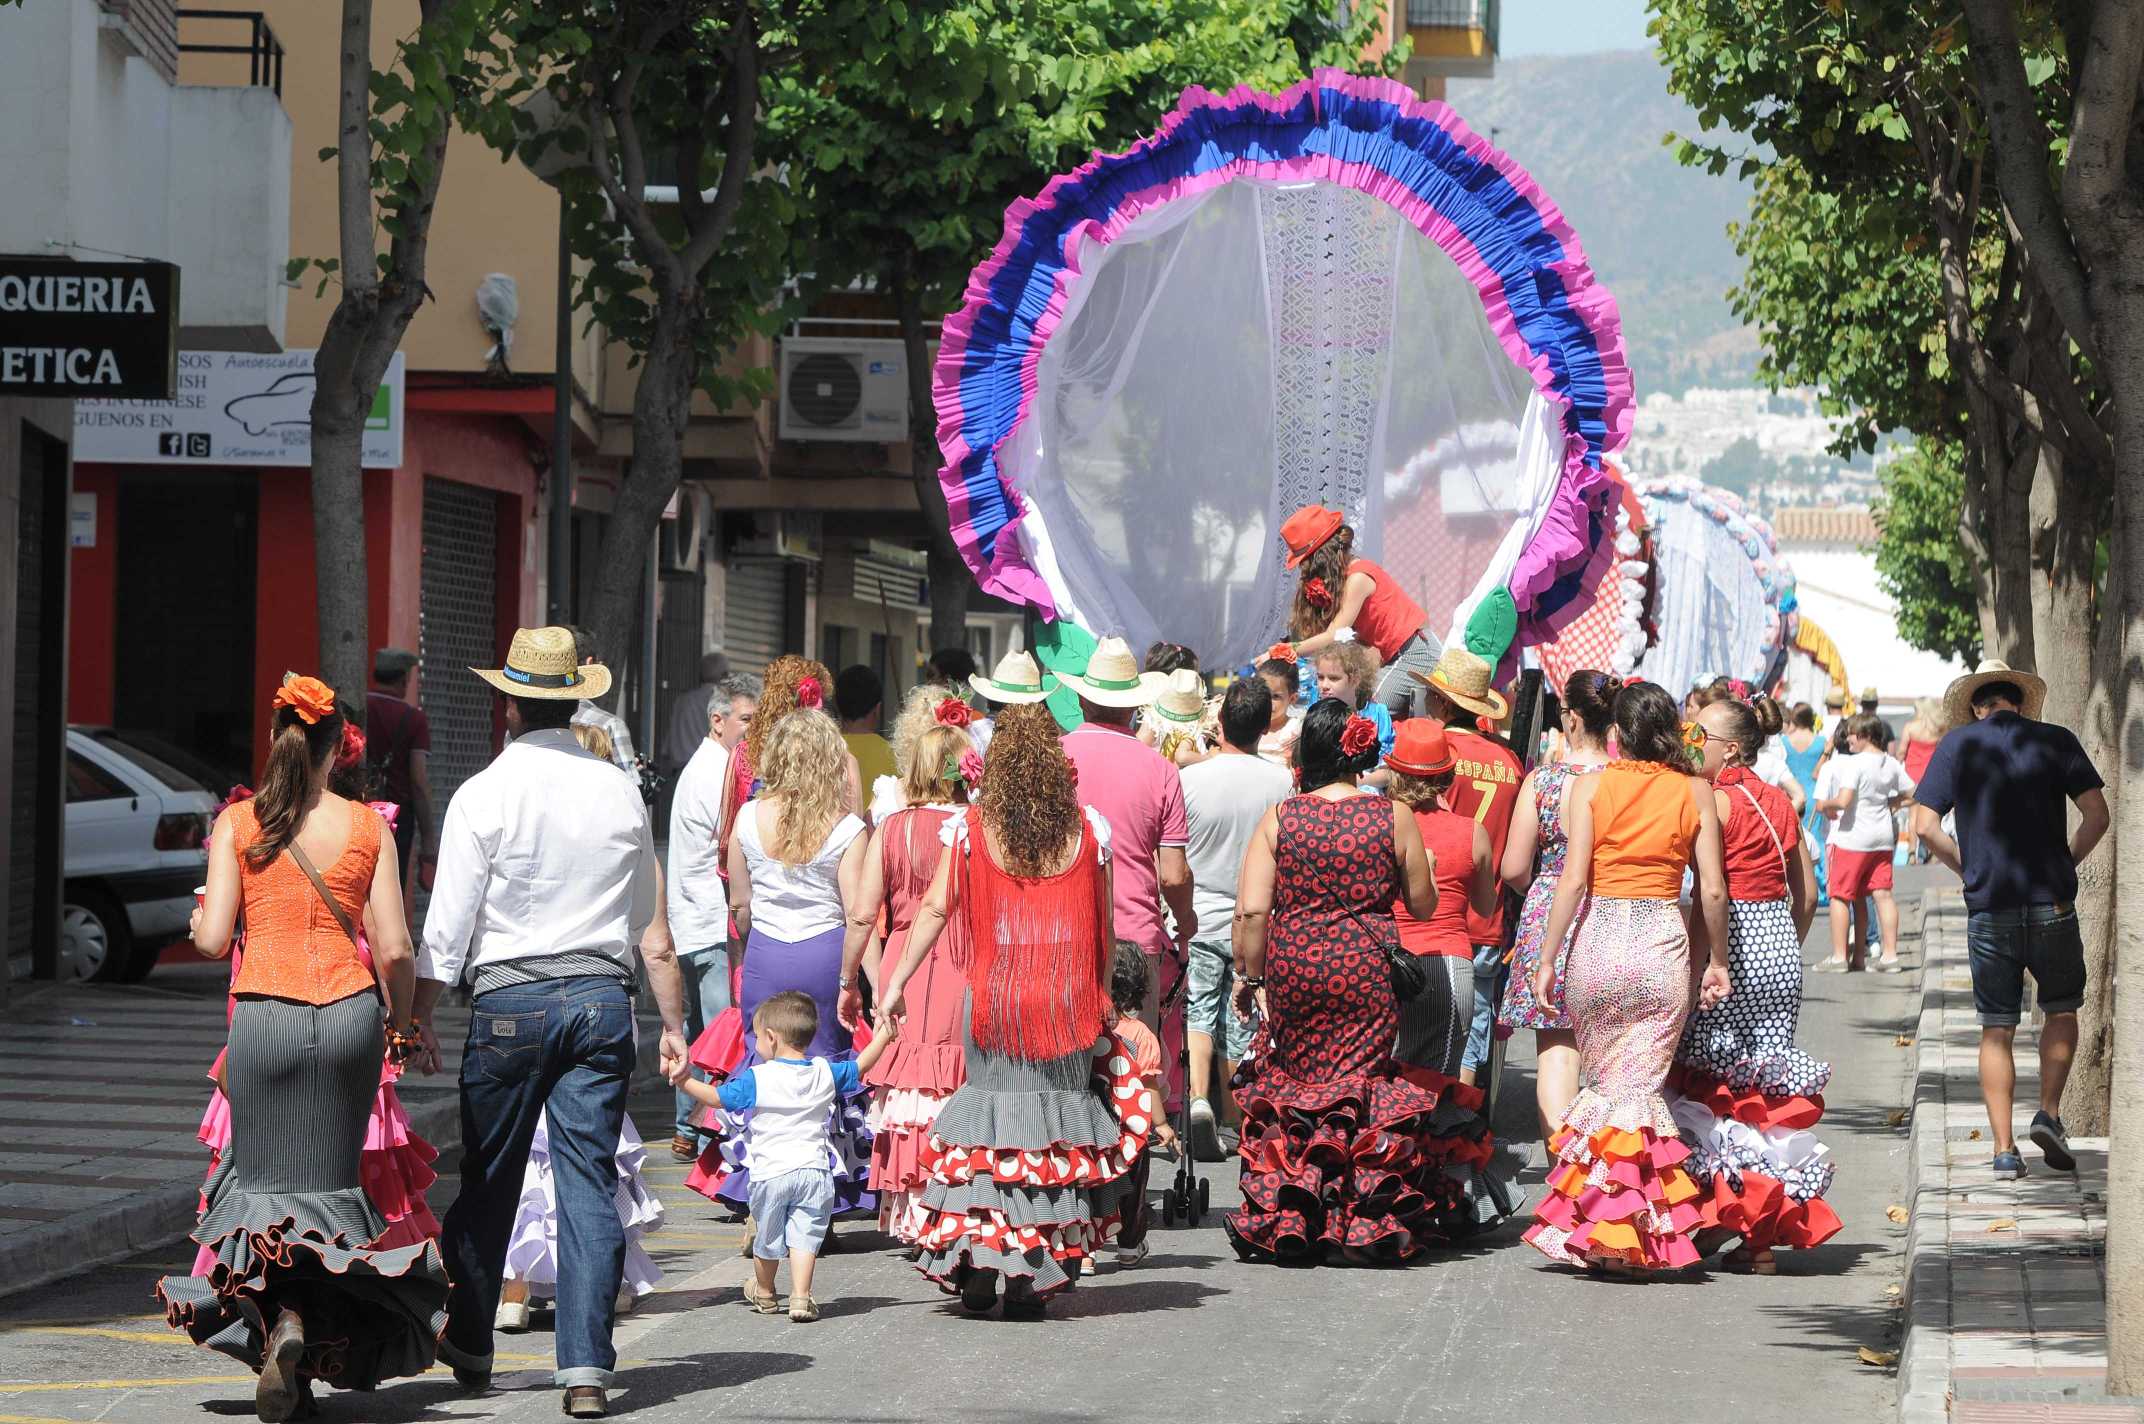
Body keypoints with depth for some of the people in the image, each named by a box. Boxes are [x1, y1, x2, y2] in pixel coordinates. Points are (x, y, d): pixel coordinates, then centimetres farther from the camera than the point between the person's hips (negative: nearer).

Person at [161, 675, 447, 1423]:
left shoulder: (237, 823, 0)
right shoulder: (366, 825, 2)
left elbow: (213, 938, -3)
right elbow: (394, 949, 1)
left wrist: (198, 916, 19)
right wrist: (404, 1026, 15)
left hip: (265, 1016, -1)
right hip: (350, 1016, 1)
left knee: (264, 1177, 8)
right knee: (334, 1183, 11)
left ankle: (276, 1312, -16)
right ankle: (312, 1327, -6)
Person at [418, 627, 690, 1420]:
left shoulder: (484, 795, -5)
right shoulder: (618, 791, 5)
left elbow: (448, 925, -6)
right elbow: (652, 928, 10)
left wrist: (419, 1017, 2)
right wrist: (673, 1022, 17)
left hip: (510, 1003, -2)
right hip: (602, 998, 2)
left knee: (488, 1181, 12)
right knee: (590, 1183, 2)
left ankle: (469, 1347, 26)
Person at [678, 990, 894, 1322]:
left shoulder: (757, 1078, -8)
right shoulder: (825, 1073, 5)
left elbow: (716, 1097, -7)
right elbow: (859, 1068, 20)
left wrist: (685, 1081, 5)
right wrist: (883, 1034, 32)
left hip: (771, 1172, -2)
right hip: (814, 1170, 2)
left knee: (767, 1238, 14)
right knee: (804, 1237, 1)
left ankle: (764, 1294, 33)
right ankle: (801, 1298, -12)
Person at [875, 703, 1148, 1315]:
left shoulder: (969, 828, -2)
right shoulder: (1088, 829, 1)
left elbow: (935, 909, -3)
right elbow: (1104, 925, 5)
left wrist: (895, 983, 4)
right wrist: (1101, 1001, 15)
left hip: (993, 996, 0)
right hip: (1068, 999, 0)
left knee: (988, 1108, 9)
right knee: (1056, 1120, 6)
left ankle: (977, 1270, 4)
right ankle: (1033, 1281, 5)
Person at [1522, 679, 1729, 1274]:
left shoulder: (1590, 786, 0)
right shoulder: (1695, 793, 4)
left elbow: (1573, 878, -6)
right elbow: (1712, 889, 2)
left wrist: (1548, 957, -2)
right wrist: (1717, 960, 13)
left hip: (1598, 939, 0)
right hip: (1663, 941, 0)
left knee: (1600, 1083, 14)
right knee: (1639, 1087, 4)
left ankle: (1584, 1225, 13)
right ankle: (1633, 1234, 0)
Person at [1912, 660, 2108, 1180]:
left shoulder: (1957, 744, 3)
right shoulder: (2056, 741, 2)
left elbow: (1926, 826, -3)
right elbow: (2096, 814, -4)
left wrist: (1969, 866, 10)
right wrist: (2067, 861, 10)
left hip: (1988, 909, 1)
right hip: (2052, 904, -1)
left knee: (1997, 1029, 8)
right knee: (2061, 1008, 19)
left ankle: (2004, 1148, 4)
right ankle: (2049, 1113, 3)